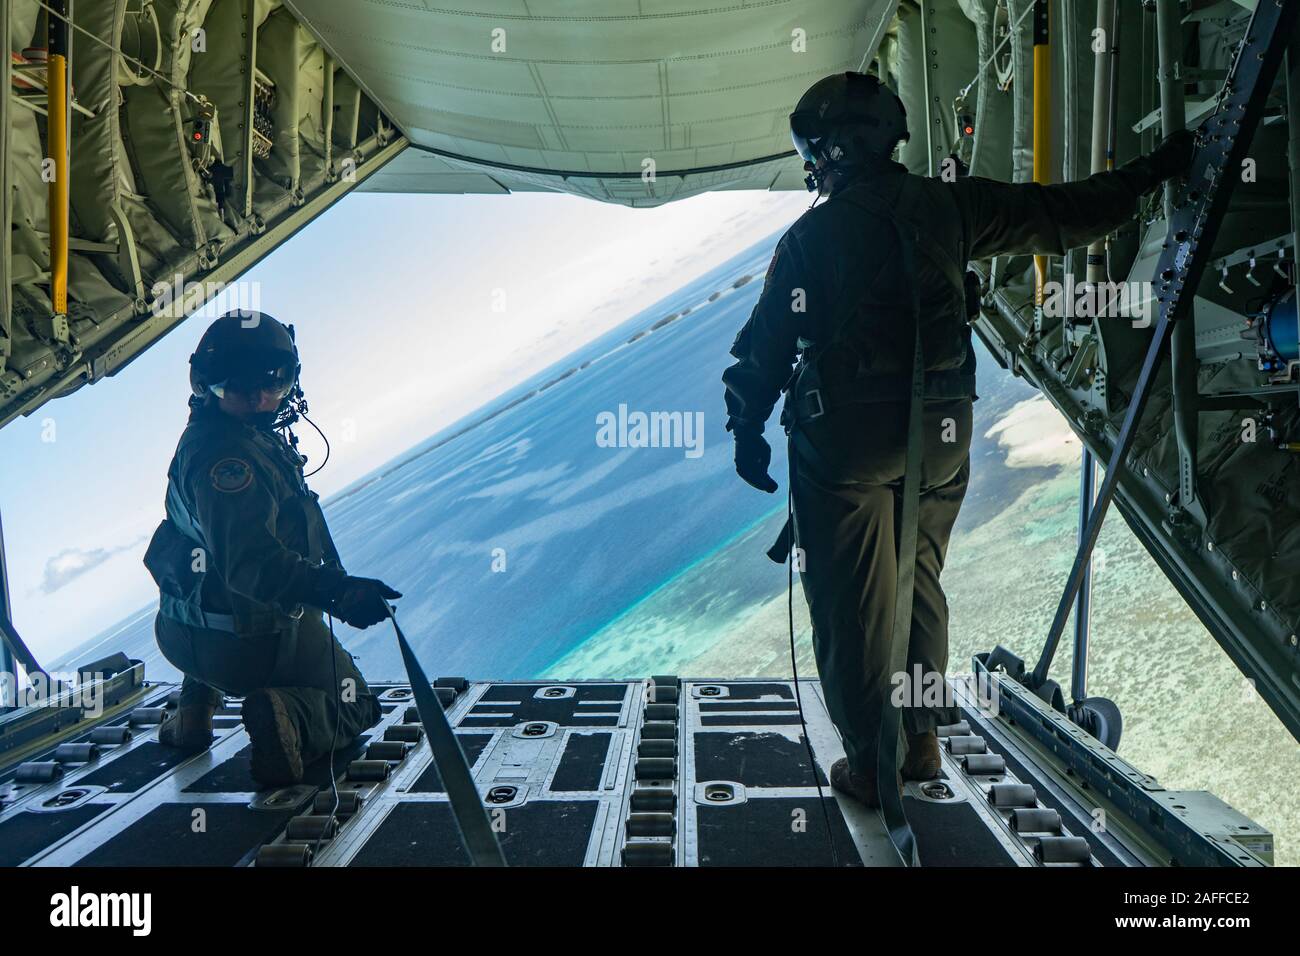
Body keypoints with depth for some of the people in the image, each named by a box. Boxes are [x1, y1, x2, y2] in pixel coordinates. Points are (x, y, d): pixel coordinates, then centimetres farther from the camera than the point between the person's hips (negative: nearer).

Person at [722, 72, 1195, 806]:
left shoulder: (811, 236, -6)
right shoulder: (948, 207, 2)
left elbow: (768, 345, -5)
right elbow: (1062, 215, 8)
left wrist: (749, 429, 5)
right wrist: (1152, 172, 22)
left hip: (844, 440, -4)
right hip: (940, 437, 5)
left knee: (852, 602, 6)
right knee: (920, 586, 19)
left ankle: (872, 764, 14)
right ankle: (923, 740, 30)